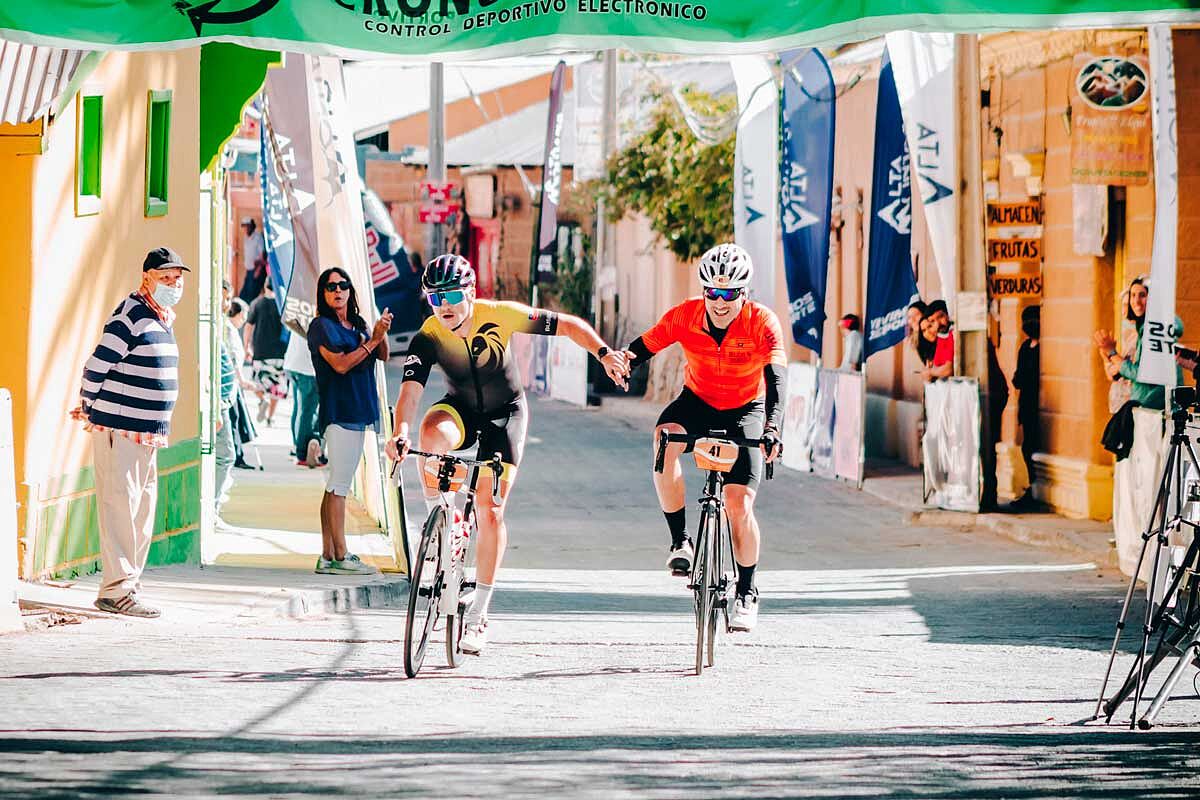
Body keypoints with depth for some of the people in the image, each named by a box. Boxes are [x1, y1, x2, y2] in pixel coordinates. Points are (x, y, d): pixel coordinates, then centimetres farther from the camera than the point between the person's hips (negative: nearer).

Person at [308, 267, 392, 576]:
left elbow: (382, 356, 11)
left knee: (336, 486, 8)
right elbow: (341, 364, -15)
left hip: (357, 412, 8)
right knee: (338, 485, -10)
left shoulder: (358, 325, 18)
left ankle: (328, 557, 8)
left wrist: (381, 334, -8)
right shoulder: (322, 326, -5)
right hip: (338, 409, -8)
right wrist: (373, 340, -13)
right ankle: (340, 557, -12)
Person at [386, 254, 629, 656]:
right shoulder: (427, 337, -22)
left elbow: (567, 324, -15)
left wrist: (603, 353, -30)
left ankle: (478, 614, 0)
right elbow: (410, 389, -34)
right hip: (460, 408, 1)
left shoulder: (500, 316, -24)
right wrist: (400, 432, -53)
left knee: (490, 509, -10)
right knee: (433, 432, -37)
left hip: (505, 414, -1)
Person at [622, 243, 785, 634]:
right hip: (697, 402, 1)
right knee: (665, 439, -34)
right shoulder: (685, 315, -18)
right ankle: (680, 541, -19)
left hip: (744, 410, -1)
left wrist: (772, 428, -49)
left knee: (740, 505, -12)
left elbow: (775, 378, -34)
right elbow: (643, 348, -15)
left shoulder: (762, 322, -24)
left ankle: (747, 593, 10)